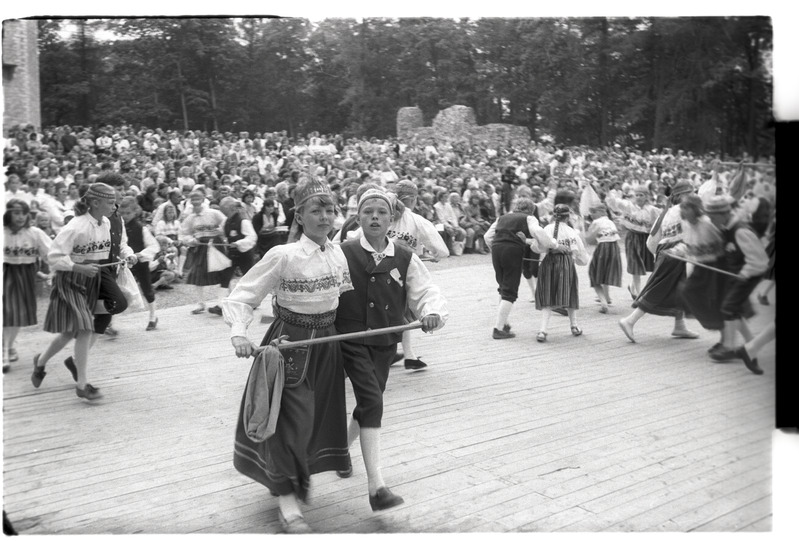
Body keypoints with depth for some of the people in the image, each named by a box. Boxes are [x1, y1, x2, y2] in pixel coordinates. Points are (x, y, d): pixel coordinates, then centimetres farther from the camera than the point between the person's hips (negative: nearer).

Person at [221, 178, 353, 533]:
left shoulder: (338, 254, -1)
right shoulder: (283, 256, -18)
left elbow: (347, 294, 13)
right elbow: (241, 297, -15)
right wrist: (239, 333, -31)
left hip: (326, 343, 6)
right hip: (290, 342, -6)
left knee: (318, 414, 17)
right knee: (291, 419, -3)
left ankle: (285, 478, 42)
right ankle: (287, 504, 11)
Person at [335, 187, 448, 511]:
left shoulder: (405, 259, 0)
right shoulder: (343, 253, -7)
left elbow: (426, 293, -4)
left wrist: (433, 313, -24)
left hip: (385, 342, 4)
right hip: (351, 339, -4)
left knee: (368, 403, 17)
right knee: (372, 401, -17)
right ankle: (376, 486, -16)